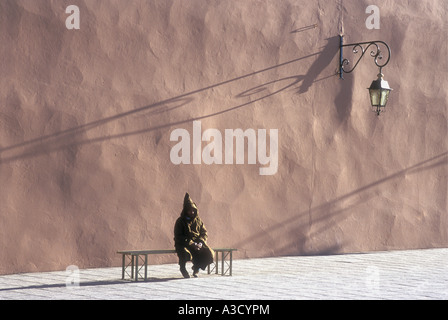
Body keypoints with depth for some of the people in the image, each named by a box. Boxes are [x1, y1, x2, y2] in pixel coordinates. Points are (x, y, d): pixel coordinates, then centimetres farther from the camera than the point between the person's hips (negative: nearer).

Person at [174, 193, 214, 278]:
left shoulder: (198, 220, 10)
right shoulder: (180, 221, -4)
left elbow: (204, 233, 10)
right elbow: (178, 237, -10)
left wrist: (200, 243, -12)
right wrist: (192, 244, -21)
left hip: (197, 243, 4)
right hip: (183, 244, -4)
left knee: (209, 254, -21)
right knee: (185, 254, -38)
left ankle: (196, 268, 7)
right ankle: (182, 267, -2)